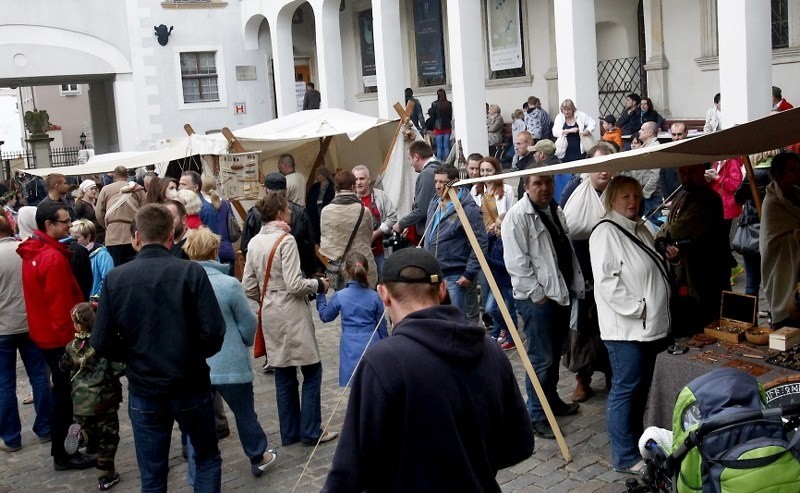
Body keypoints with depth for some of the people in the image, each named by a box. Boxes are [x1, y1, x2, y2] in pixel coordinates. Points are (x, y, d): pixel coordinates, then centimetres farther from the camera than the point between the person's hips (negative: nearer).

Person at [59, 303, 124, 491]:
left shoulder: (72, 346, -1)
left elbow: (63, 368, 14)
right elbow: (119, 368, -21)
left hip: (80, 401, 4)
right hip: (103, 401, -4)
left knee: (89, 426, 28)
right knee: (108, 437, 9)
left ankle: (80, 433, -5)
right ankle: (106, 477, 13)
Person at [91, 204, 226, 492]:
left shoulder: (115, 278, -8)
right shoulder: (191, 272, -14)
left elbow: (102, 343, -7)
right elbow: (213, 333, -16)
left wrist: (134, 357, 12)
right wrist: (194, 356, 5)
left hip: (143, 390, 2)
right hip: (191, 386, -1)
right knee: (208, 459, 19)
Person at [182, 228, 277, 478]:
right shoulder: (229, 284, -17)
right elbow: (248, 322, -8)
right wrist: (246, 343, 13)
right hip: (230, 363, -3)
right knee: (244, 412, 16)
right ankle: (258, 458, 33)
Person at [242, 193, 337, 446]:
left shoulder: (255, 242, 5)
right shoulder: (286, 240, -16)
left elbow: (249, 287, 8)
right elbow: (295, 285, -19)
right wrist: (318, 284, -3)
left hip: (270, 313, 7)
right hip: (291, 313, -7)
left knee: (284, 374, 14)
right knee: (312, 371, 5)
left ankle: (289, 432, 21)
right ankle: (311, 431, 8)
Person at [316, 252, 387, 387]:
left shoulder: (339, 296, -8)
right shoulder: (374, 297, -5)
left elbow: (325, 316, 9)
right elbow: (381, 325, 5)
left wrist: (321, 294, 18)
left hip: (351, 347, -1)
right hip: (372, 344, 1)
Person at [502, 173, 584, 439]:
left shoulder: (556, 211, 15)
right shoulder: (517, 216, -13)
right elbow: (516, 262, -18)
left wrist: (576, 286, 13)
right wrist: (537, 293, -17)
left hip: (561, 294, 8)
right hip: (536, 298, -8)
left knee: (554, 354, 19)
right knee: (541, 358, -5)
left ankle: (552, 400, 35)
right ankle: (537, 416, 5)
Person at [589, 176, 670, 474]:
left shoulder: (641, 230, 15)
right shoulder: (606, 232, -13)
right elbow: (605, 279, -21)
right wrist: (636, 308, -19)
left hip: (651, 325, 9)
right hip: (626, 325, -9)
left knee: (641, 387, 17)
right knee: (626, 389, -4)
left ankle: (636, 442, 30)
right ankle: (625, 457, 4)